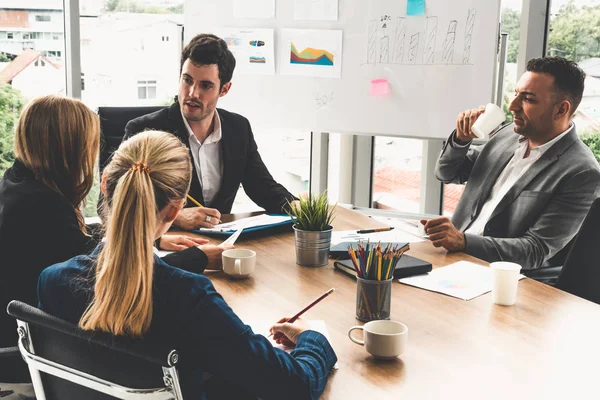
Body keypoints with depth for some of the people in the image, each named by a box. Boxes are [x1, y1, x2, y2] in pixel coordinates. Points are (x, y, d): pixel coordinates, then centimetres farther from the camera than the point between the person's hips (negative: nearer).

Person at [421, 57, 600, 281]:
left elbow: (536, 251, -19)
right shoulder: (510, 134, 7)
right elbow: (448, 173, 18)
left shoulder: (581, 173, -15)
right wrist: (461, 138, -3)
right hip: (457, 256, 7)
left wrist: (463, 241, -31)